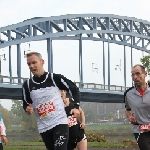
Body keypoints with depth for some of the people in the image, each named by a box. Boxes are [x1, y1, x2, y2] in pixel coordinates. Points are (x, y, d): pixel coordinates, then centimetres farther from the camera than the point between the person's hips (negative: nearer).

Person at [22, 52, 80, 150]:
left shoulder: (55, 78, -5)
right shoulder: (27, 85, 5)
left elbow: (74, 89, 3)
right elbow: (26, 104, 15)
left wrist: (76, 107, -9)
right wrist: (28, 109, -8)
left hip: (60, 122, -4)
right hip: (43, 127, 4)